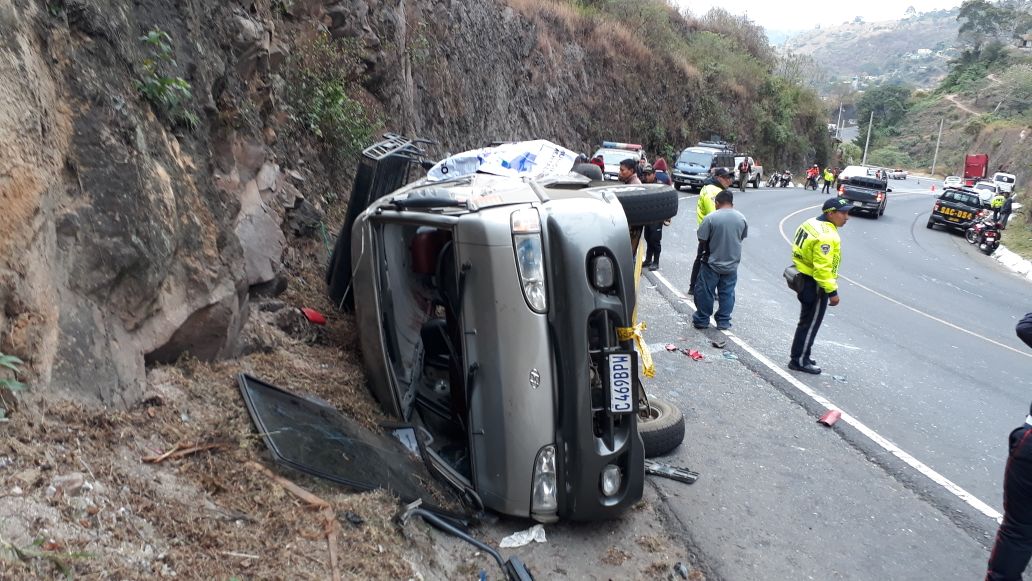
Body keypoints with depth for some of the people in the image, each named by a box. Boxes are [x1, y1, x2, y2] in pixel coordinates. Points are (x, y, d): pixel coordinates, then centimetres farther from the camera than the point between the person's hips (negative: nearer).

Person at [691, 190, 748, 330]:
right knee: (727, 293, 13)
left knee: (705, 292, 9)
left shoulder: (710, 218, -17)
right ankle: (724, 321, 18)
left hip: (712, 263, -4)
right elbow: (742, 237, 9)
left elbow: (702, 240, -13)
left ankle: (702, 320, 16)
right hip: (732, 264, 4)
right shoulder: (741, 218, -3)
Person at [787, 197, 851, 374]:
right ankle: (799, 360, 12)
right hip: (814, 284, -10)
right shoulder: (826, 236, -25)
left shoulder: (811, 223, 6)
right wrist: (832, 292, -22)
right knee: (810, 323, 3)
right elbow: (823, 268, -28)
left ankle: (800, 356, 30)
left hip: (803, 278, 10)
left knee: (807, 321, 20)